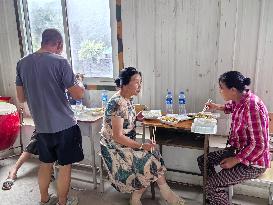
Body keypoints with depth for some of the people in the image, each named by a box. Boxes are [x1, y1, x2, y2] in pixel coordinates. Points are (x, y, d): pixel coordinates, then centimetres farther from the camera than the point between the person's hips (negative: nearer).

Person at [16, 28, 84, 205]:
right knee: (65, 165, 12)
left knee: (46, 164, 22)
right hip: (64, 124, -5)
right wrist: (78, 83, 7)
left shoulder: (22, 63, 2)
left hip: (41, 125, 6)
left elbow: (21, 98, 8)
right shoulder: (60, 62, -16)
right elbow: (78, 94, -13)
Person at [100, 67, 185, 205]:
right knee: (149, 162, -13)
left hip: (126, 144, 8)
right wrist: (141, 146, -23)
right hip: (114, 148, -8)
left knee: (154, 157, -6)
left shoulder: (128, 99, 3)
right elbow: (117, 136, -24)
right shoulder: (118, 104, -25)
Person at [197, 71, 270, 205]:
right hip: (238, 151, 9)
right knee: (203, 160, 12)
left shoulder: (252, 107, -30)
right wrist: (217, 107, 14)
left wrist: (235, 160, -21)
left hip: (252, 162, -9)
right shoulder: (239, 100, -3)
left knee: (211, 186, -18)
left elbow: (259, 145, -27)